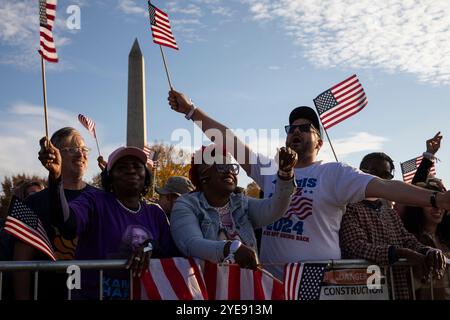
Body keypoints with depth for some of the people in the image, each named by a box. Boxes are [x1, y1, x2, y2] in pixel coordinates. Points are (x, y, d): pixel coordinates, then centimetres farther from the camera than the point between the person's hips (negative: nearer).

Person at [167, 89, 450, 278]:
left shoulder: (334, 173, -3)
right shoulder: (270, 170, 8)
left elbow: (383, 186, -15)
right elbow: (229, 141, 6)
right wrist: (191, 110, 4)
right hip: (272, 280, 4)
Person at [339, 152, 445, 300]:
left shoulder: (392, 214, 17)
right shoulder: (350, 209, -8)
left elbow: (408, 240, 6)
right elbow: (358, 248, -21)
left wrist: (428, 252, -16)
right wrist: (401, 253, -31)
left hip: (400, 289, 7)